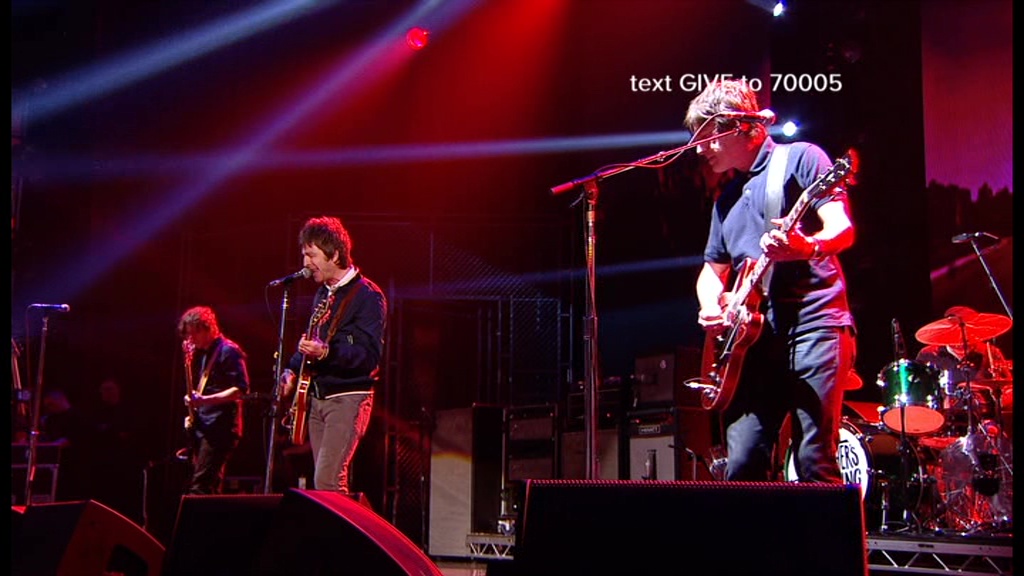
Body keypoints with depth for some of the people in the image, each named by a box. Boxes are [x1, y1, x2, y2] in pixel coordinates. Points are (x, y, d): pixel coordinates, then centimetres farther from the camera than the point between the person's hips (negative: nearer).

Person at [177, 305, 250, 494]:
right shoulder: (200, 354, 19)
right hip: (201, 427, 9)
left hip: (220, 428, -9)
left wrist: (205, 400, -23)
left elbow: (241, 389, -16)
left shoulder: (228, 351, -9)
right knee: (209, 486, 9)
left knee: (200, 485, -16)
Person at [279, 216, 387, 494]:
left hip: (348, 398, -8)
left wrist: (326, 352, -32)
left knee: (326, 482, -17)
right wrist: (292, 370, 13)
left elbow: (370, 355, -19)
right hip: (318, 397, 8)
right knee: (333, 481, 9)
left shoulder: (367, 295, -11)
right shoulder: (323, 294, 16)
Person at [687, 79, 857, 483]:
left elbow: (842, 229, -10)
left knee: (815, 465, -12)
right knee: (742, 464, -2)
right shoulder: (727, 197, 23)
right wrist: (711, 306, 6)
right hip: (754, 338, 6)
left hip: (813, 326, -6)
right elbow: (713, 268, 29)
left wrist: (806, 247, -32)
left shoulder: (800, 159, 2)